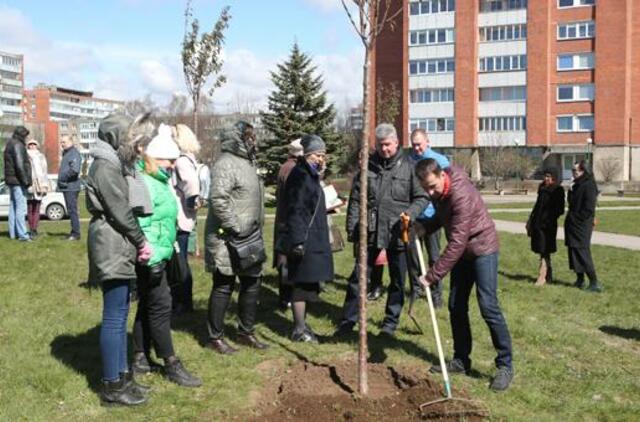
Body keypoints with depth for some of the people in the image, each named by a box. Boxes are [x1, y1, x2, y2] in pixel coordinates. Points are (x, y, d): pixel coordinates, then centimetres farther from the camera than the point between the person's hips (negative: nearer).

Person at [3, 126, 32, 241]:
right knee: (21, 207, -11)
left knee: (13, 206, 13)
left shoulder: (10, 144, 18)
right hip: (18, 181, -10)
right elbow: (19, 165, -22)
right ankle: (22, 234, -13)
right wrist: (25, 180, -19)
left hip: (11, 180, 10)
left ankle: (13, 233, 17)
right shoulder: (17, 145, -13)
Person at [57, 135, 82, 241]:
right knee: (71, 210, 13)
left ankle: (76, 234, -6)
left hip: (71, 187, -10)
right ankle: (74, 232, 18)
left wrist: (63, 177, -16)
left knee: (72, 210, -9)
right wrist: (61, 181, 13)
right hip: (67, 187, 10)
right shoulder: (66, 153, 20)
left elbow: (74, 170, -24)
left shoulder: (74, 153, -12)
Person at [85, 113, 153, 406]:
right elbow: (120, 212, -17)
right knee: (114, 318, -5)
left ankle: (122, 375, 23)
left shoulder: (114, 166, 17)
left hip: (119, 249, 10)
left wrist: (136, 243, 6)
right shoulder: (106, 167, -14)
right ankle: (112, 387, 2)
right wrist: (142, 242, -6)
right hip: (112, 250, -10)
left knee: (120, 315, 14)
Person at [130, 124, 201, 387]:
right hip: (151, 258, -10)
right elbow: (141, 225, -24)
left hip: (158, 255, 10)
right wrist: (153, 258, -26)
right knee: (160, 307, -4)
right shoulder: (145, 183, -18)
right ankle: (171, 365, 3)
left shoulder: (159, 182, 15)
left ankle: (140, 358, 26)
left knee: (147, 306, 16)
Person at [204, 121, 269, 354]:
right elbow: (218, 200, -26)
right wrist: (235, 227, -23)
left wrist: (257, 227, 17)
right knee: (223, 287, 1)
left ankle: (246, 332, 29)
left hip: (249, 238, 10)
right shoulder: (226, 164, -16)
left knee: (252, 284, 15)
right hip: (227, 239, -10)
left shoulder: (248, 163, 16)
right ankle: (216, 337, 14)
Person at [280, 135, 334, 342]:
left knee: (307, 283, 15)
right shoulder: (300, 175, -14)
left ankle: (301, 324, 25)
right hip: (304, 240, -10)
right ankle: (299, 330, 4)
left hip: (313, 239, 10)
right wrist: (298, 241, -24)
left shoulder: (310, 174, 16)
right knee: (302, 283, -4)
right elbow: (295, 210, -20)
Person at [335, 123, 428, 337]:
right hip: (370, 231, 2)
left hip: (397, 233, -1)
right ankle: (348, 320, 17)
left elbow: (421, 197, -2)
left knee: (398, 281, 10)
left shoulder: (408, 166, -3)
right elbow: (355, 200, 6)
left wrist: (408, 215, -19)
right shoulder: (368, 166, 4)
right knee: (358, 277, 7)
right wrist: (352, 228, 1)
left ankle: (391, 322, 25)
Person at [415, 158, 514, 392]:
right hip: (462, 251, 8)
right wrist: (424, 226, -4)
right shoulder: (438, 191, -5)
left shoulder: (461, 194, -32)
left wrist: (432, 275, -31)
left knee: (488, 306, -12)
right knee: (456, 306, 9)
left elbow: (456, 243, -33)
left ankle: (505, 365, -1)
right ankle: (461, 360, 21)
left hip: (482, 248, -8)